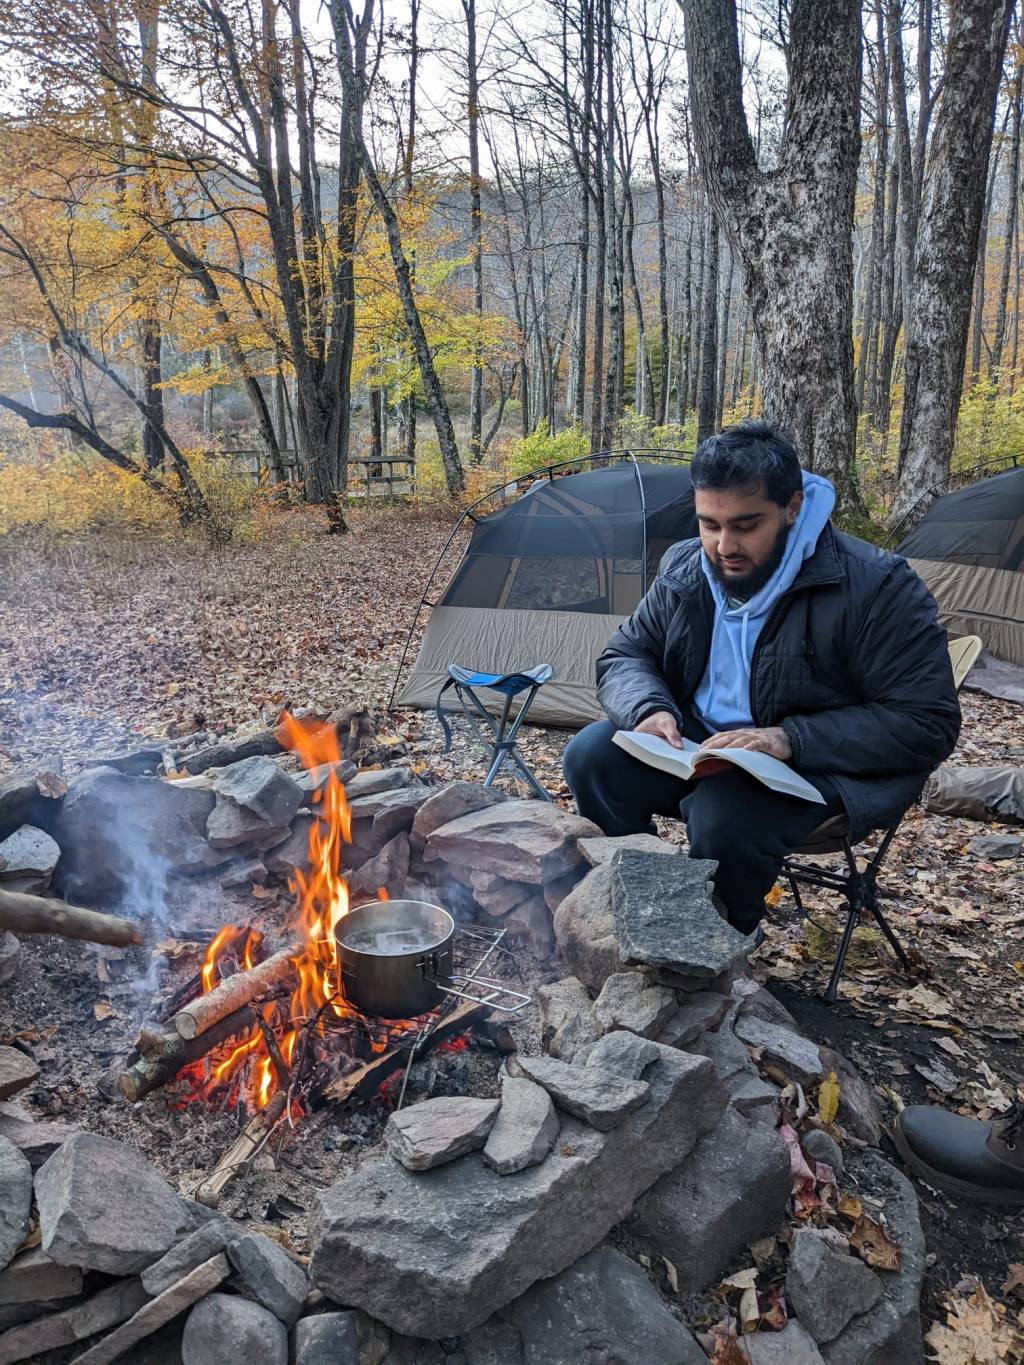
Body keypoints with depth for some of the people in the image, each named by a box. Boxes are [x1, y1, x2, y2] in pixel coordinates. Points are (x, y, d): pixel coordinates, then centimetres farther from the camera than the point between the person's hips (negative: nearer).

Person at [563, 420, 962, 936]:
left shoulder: (875, 587, -18)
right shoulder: (684, 569, -2)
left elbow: (926, 724, -18)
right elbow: (625, 656, 7)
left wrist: (792, 739, -29)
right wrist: (650, 710, -19)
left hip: (824, 767, -5)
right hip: (699, 746, 5)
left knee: (724, 814, -35)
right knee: (591, 756, -17)